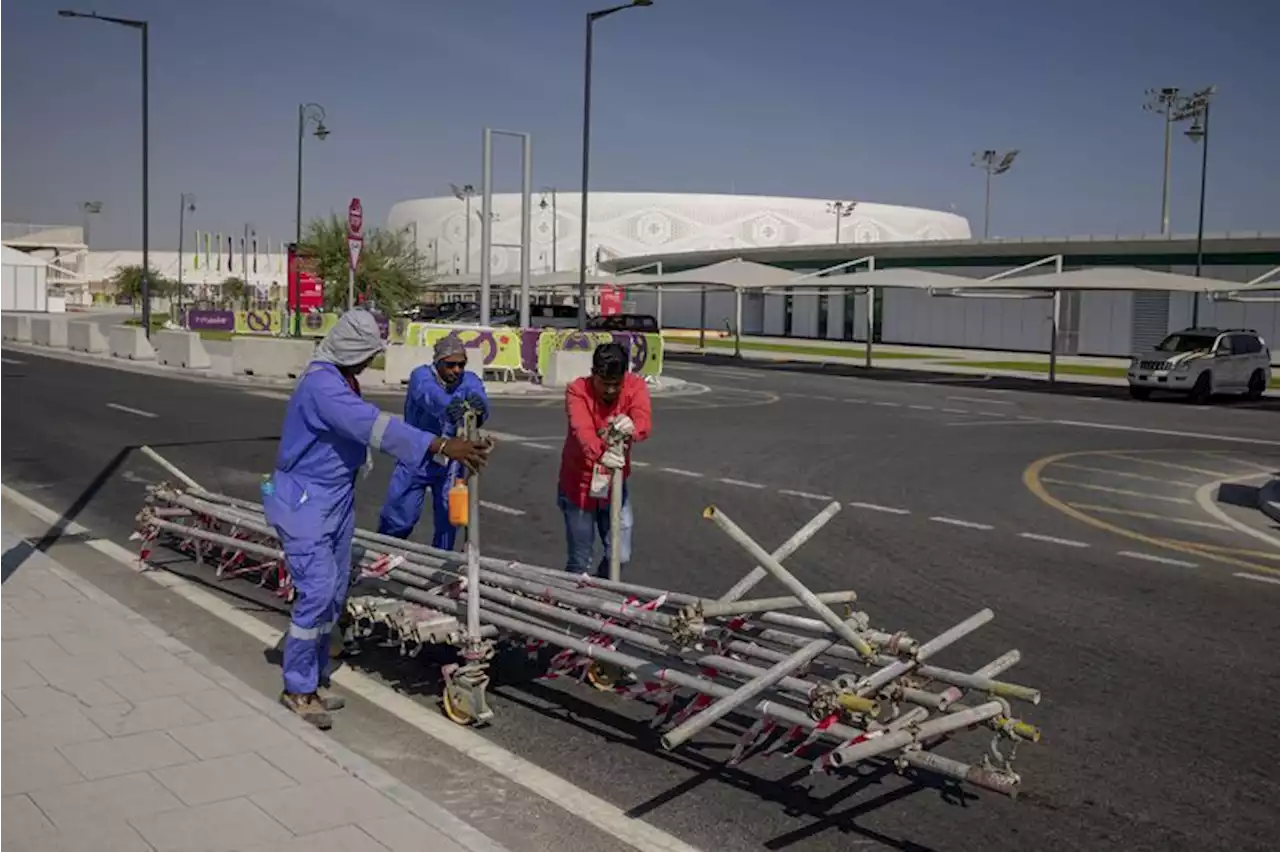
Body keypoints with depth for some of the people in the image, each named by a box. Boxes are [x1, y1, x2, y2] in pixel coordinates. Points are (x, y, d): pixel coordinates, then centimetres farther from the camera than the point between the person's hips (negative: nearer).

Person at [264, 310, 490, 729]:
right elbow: (373, 424, -35)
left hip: (337, 499, 10)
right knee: (317, 591, -11)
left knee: (334, 593, 12)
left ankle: (311, 682, 24)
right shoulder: (321, 383, -24)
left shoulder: (343, 379, 9)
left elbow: (366, 425, 11)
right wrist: (441, 445, -41)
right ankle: (298, 688, 3)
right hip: (304, 501, -10)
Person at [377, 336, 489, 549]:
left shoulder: (470, 381, -8)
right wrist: (449, 406, -63)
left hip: (450, 464, 2)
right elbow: (430, 394, -39)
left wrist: (479, 407, -56)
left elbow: (478, 396, -30)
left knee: (448, 520, 7)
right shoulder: (421, 376, -16)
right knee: (400, 519, 2)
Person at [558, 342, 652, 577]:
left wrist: (633, 427, -55)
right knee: (580, 561, 5)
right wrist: (600, 453, -58)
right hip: (580, 484, -2)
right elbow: (582, 430, -37)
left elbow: (644, 422, -30)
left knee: (621, 556, 7)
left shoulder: (636, 386, -11)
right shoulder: (577, 390, -18)